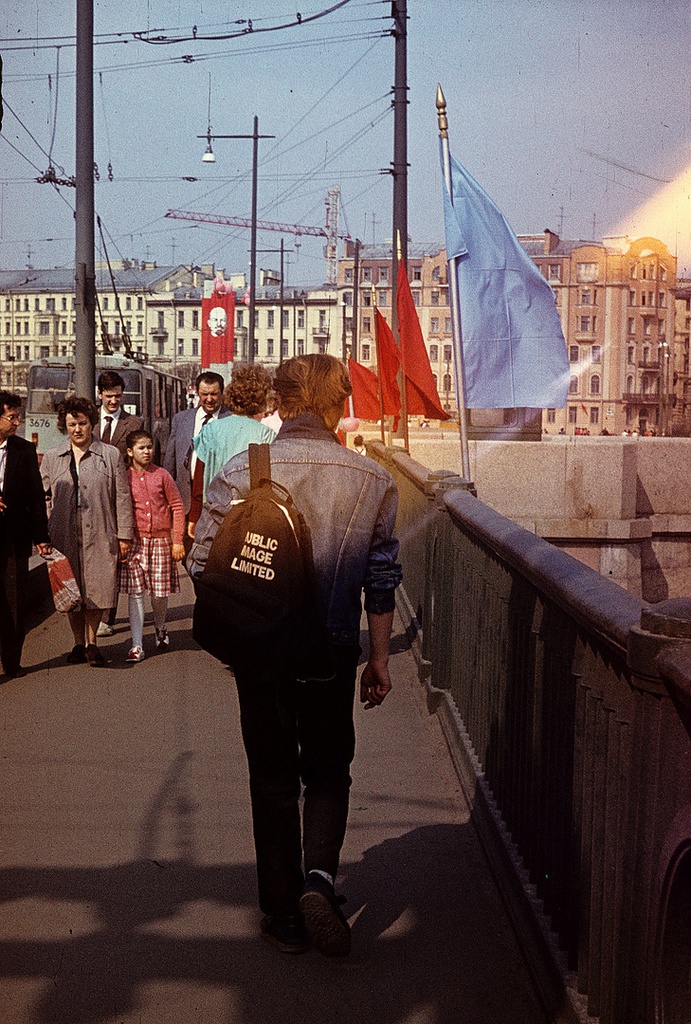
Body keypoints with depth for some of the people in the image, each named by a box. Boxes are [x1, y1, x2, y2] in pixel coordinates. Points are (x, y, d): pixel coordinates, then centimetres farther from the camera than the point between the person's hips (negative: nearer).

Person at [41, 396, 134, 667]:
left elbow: (122, 498, 4)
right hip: (65, 536, 2)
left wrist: (124, 535, 0)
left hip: (100, 536, -2)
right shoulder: (52, 457, 10)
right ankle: (78, 643, 18)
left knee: (97, 590, -2)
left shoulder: (111, 455, 5)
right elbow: (42, 497, 13)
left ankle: (92, 643, 12)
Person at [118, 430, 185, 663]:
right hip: (135, 541, 0)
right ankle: (137, 646, 0)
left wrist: (178, 541, 0)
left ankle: (160, 628, 34)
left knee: (160, 592, 4)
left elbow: (177, 507, 4)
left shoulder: (162, 475, 2)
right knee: (135, 593, -3)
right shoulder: (124, 477, 2)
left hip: (161, 540, 0)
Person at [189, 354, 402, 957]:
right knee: (329, 771, 18)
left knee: (274, 779, 12)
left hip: (260, 648, 0)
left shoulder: (241, 474, -8)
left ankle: (284, 913, 19)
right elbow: (382, 580, 0)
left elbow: (204, 564, -6)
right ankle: (320, 877, -5)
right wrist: (380, 659, 10)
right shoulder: (372, 480, -5)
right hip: (334, 649, 1)